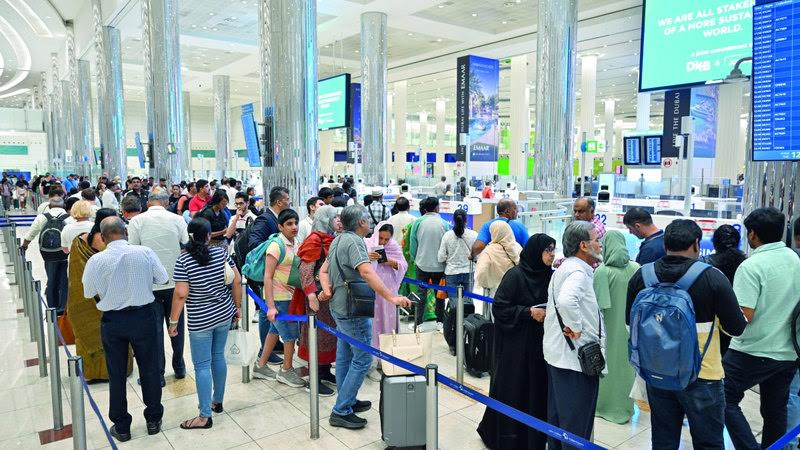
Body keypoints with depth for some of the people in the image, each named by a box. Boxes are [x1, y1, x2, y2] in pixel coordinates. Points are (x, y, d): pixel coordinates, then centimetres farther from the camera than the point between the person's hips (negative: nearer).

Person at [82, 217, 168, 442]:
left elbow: (89, 293, 0)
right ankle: (153, 419, 28)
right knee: (149, 368, 15)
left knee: (117, 374, 14)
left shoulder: (96, 261, -12)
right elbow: (163, 278, -1)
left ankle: (121, 427, 26)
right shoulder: (145, 253, -13)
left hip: (112, 321, 0)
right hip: (144, 317, 0)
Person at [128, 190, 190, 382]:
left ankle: (158, 373, 14)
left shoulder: (137, 221, -5)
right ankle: (179, 368, 27)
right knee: (176, 326, 15)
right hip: (175, 282, 1)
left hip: (150, 283, -1)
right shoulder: (177, 219, -4)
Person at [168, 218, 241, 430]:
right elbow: (237, 280, -2)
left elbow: (181, 294, -18)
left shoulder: (183, 260, -15)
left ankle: (205, 416, 7)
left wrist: (173, 321, -8)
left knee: (202, 365, 3)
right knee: (219, 356, 18)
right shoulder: (221, 252, -5)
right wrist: (237, 306, 10)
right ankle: (218, 402, 32)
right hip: (224, 314, 4)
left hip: (200, 320, -4)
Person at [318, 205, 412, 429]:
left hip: (339, 307, 10)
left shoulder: (339, 240, 11)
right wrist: (391, 297, -39)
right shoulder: (354, 242, -21)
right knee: (363, 358, -3)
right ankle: (341, 411, 2)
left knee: (345, 356, 19)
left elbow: (324, 270, 13)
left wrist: (327, 289, -4)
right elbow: (367, 272, -35)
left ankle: (347, 401, 33)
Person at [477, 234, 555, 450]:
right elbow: (500, 307, -13)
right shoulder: (515, 275, -13)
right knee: (512, 391, 5)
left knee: (538, 390, 10)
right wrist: (528, 312, -19)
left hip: (540, 343, 5)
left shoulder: (551, 276, 3)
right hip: (515, 345, -5)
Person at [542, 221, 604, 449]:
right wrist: (576, 328, -26)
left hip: (557, 354, 10)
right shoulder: (578, 272, -20)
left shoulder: (564, 268, 12)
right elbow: (566, 301, -40)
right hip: (576, 358, -10)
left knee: (557, 415, 21)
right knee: (576, 422, 2)